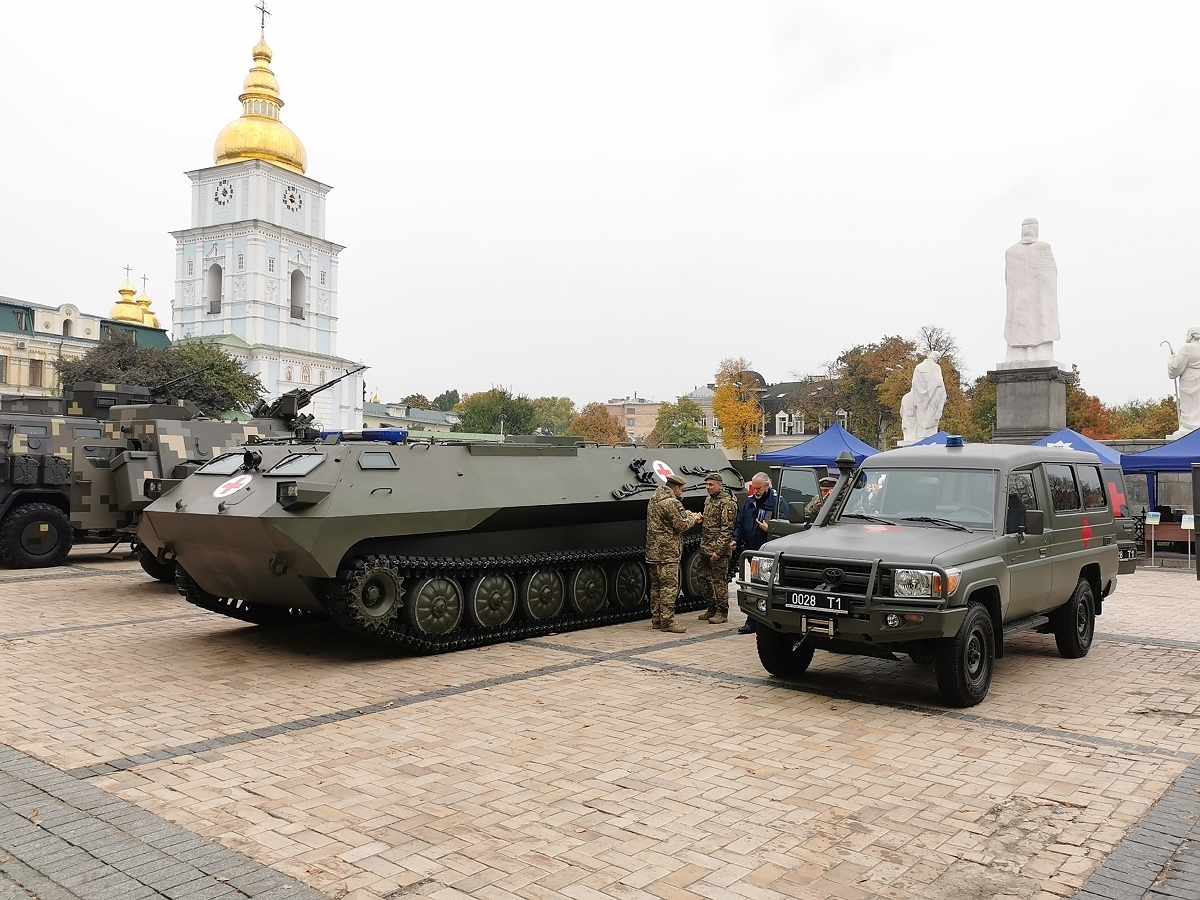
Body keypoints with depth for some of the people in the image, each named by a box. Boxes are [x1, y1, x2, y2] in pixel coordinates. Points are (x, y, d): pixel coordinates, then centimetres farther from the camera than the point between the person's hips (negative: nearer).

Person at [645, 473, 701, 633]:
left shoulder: (654, 500, 15)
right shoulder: (671, 503, -15)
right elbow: (682, 525, -15)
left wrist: (686, 515, 16)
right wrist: (693, 518, 3)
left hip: (653, 552, 10)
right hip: (667, 552, -10)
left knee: (656, 586, 13)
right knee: (669, 587, -6)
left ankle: (656, 619, 19)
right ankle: (667, 621, -6)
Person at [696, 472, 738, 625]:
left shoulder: (727, 502, -13)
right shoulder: (709, 500, 15)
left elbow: (727, 529, -17)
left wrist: (718, 550, -21)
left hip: (718, 550, -9)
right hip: (705, 548, 9)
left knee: (719, 580, -3)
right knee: (704, 579, 12)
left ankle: (722, 612, 6)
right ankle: (712, 608, 24)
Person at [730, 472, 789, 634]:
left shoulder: (778, 502, -4)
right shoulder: (749, 502, 16)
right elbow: (740, 523, 20)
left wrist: (769, 529, -23)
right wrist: (736, 539, 7)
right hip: (751, 551, 6)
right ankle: (752, 622, 11)